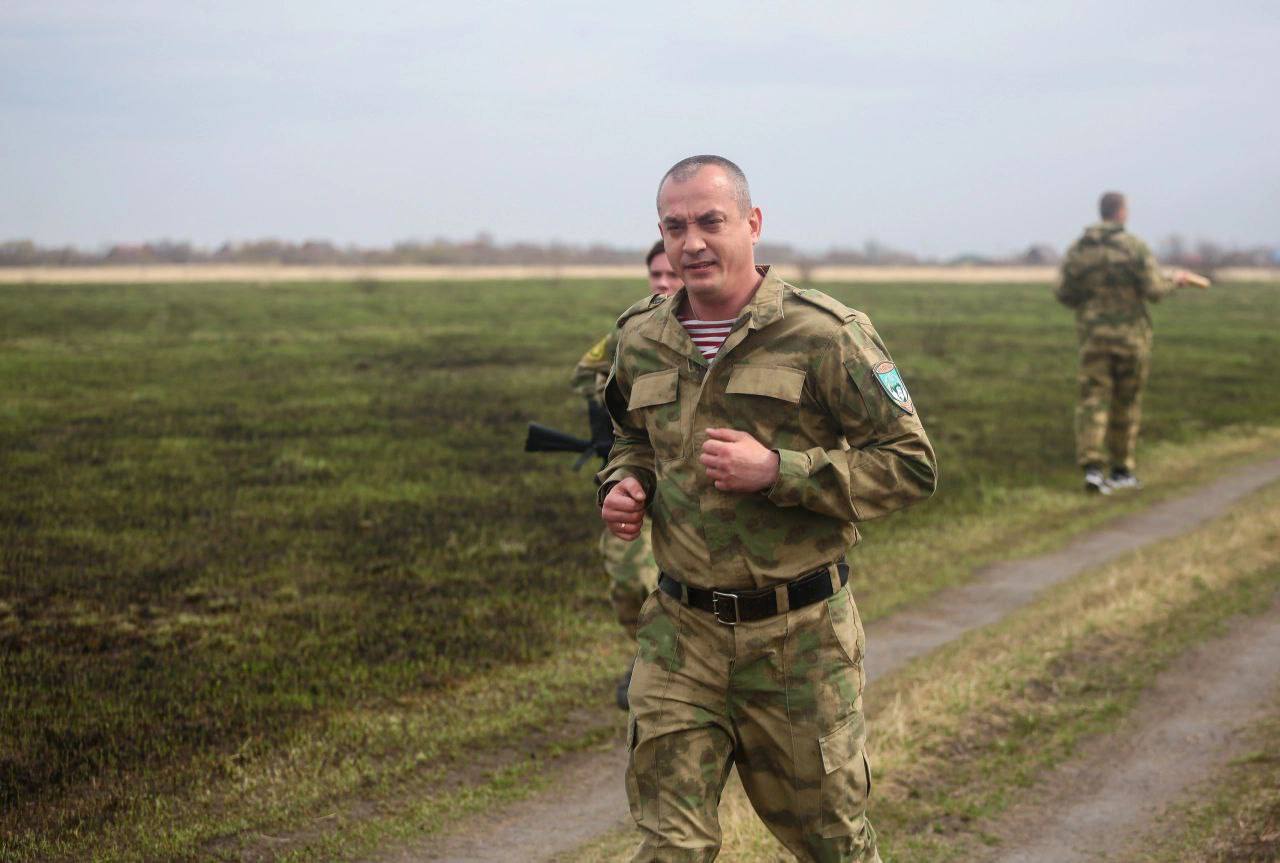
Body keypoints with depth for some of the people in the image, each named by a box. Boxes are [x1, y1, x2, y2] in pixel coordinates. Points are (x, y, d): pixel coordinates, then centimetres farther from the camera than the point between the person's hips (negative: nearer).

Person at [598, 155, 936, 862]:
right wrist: (626, 484, 2)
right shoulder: (640, 340, 6)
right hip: (681, 632, 3)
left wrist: (777, 471, -20)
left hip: (799, 638, -3)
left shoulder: (824, 335, -10)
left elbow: (910, 465, -11)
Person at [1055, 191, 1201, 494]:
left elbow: (1063, 293, 2)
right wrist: (1175, 280, 8)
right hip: (1130, 333, -2)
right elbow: (1154, 291, -12)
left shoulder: (1078, 249, 3)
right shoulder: (1134, 246, -8)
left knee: (1093, 401, -2)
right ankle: (1122, 470, 20)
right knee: (1126, 403, 11)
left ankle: (1092, 467, -19)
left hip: (1092, 333, 2)